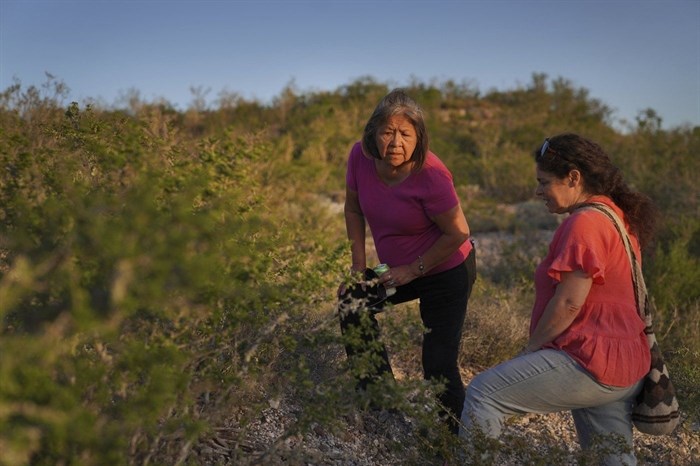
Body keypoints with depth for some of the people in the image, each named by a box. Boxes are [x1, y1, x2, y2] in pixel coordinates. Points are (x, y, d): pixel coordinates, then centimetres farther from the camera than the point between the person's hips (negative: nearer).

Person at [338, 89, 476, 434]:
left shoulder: (430, 174, -30)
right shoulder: (360, 157, -13)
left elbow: (458, 233, -22)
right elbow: (354, 209, 2)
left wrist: (413, 270, -18)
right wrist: (359, 266, 0)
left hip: (446, 271, -7)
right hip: (399, 269, 7)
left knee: (439, 367, -9)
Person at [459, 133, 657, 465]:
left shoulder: (584, 223, -17)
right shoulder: (617, 215, 14)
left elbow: (568, 303, -20)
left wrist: (531, 348, -7)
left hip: (591, 364, -10)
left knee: (482, 393, -7)